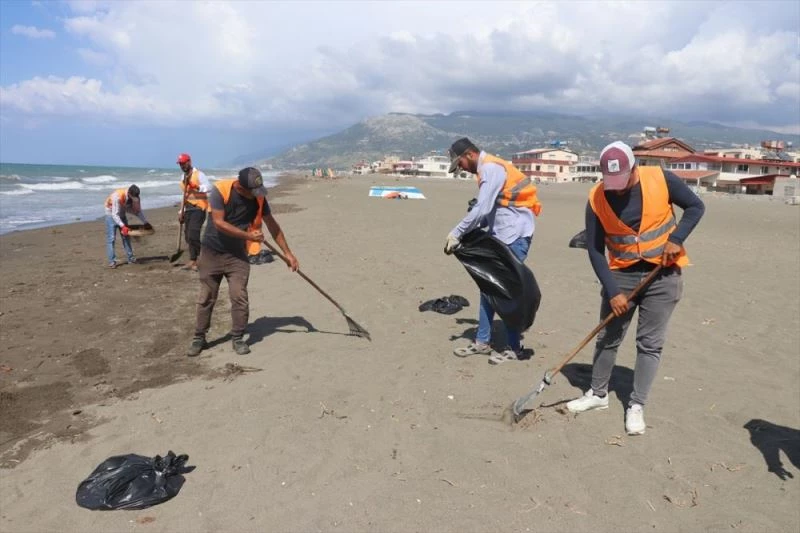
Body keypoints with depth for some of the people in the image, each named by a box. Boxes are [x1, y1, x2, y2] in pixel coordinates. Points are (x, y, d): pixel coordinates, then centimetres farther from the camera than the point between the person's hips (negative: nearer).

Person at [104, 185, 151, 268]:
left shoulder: (136, 197, -21)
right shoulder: (117, 196, -37)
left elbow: (138, 211, -7)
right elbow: (115, 214, -36)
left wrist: (146, 223, -14)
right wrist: (122, 226, -47)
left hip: (122, 214, 5)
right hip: (112, 214, -5)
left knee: (126, 236, 7)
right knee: (111, 238, -10)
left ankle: (131, 258, 13)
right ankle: (112, 261, -10)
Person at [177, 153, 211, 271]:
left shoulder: (198, 174, -7)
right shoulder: (183, 177, 17)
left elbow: (209, 187, -21)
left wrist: (196, 187, -33)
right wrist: (181, 212, 20)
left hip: (198, 208, -8)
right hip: (188, 209, 8)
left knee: (193, 234, -16)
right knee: (188, 236, 7)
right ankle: (193, 260, 13)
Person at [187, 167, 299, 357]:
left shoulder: (258, 198, -9)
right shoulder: (220, 190, -20)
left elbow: (272, 225, -2)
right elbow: (219, 223, -24)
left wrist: (287, 253, -3)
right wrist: (248, 235, -25)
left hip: (237, 254, 2)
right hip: (212, 252, -2)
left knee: (239, 297, -5)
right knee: (206, 298, 6)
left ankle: (238, 338, 10)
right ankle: (199, 338, 20)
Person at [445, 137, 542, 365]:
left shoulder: (491, 168, -14)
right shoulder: (487, 169, 16)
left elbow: (482, 209, -23)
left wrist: (456, 234, -17)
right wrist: (467, 235, 5)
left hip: (514, 234, -10)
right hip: (500, 234, 10)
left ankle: (513, 347, 8)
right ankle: (482, 341, 18)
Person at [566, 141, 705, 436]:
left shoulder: (661, 180, -13)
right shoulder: (596, 199, -12)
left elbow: (696, 207, 1)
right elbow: (595, 250, -10)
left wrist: (676, 239, -15)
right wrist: (612, 291, -15)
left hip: (662, 274, -1)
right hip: (621, 275, 1)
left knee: (650, 343, 3)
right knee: (607, 337, 9)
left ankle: (636, 406, 14)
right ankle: (598, 394, 26)